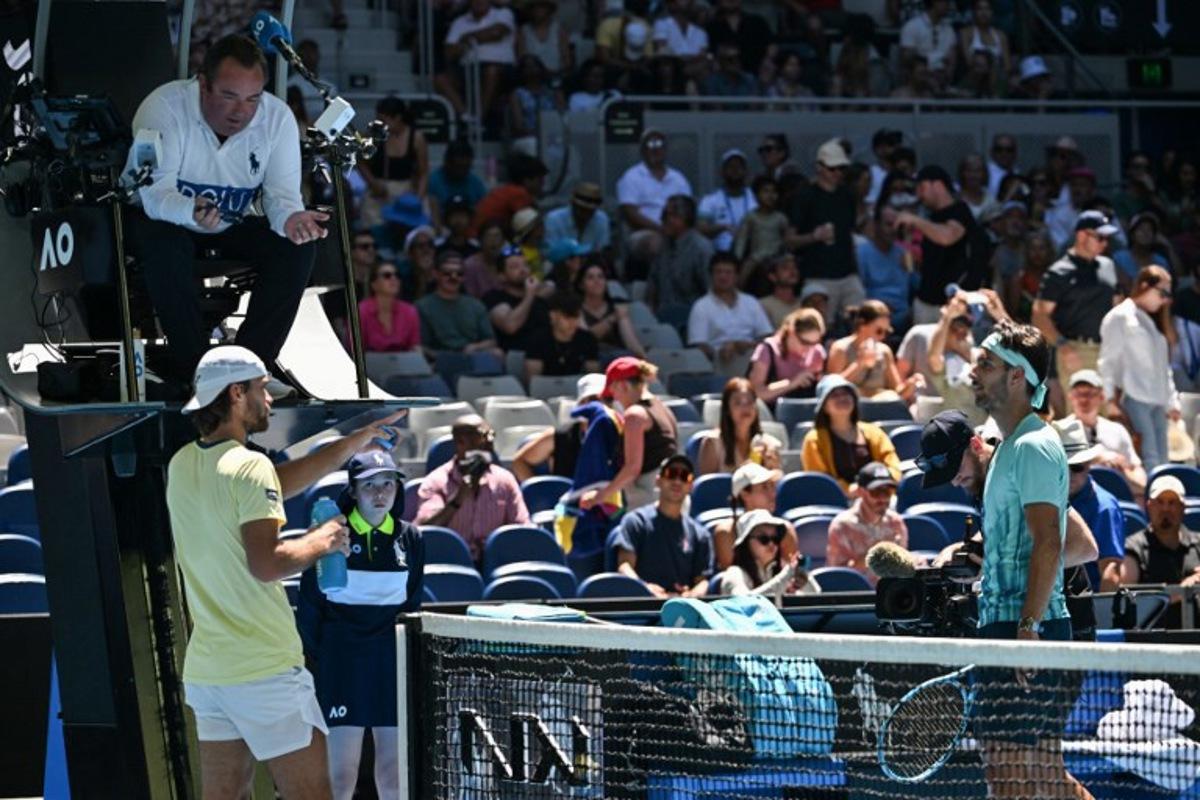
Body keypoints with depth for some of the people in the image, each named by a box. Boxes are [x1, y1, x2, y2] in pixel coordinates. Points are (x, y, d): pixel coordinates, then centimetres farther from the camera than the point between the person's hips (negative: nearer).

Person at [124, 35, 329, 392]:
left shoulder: (277, 117, -13)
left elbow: (282, 193, -16)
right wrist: (192, 212, -56)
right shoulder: (164, 107, -25)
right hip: (158, 217, -4)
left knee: (296, 248, -20)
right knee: (165, 244, -38)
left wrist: (291, 218, -42)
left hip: (229, 228, 4)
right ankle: (194, 370, -28)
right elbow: (155, 192, -33)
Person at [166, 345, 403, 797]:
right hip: (265, 672, -8)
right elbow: (267, 564, -22)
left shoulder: (183, 465, 11)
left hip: (205, 671, 8)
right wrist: (321, 540, -5)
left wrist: (354, 443, 23)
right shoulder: (249, 466, -15)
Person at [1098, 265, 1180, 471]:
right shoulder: (1120, 317, -1)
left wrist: (1172, 401, 20)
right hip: (1134, 398, -8)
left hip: (1157, 400, 8)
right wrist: (1111, 398, -12)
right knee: (1149, 460, -17)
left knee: (1161, 460, 2)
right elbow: (1108, 360, -5)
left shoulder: (1154, 322, 23)